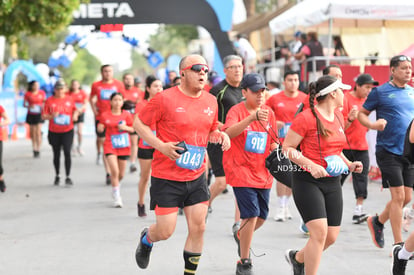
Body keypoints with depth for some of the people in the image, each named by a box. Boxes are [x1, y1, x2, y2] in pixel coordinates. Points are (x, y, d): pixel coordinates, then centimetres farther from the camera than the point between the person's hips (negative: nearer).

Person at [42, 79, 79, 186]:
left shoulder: (69, 99, 1)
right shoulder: (49, 101, -4)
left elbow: (75, 109, 17)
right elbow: (43, 116, -3)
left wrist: (75, 115, -5)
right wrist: (52, 116, -21)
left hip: (67, 131, 0)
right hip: (54, 132, 0)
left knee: (67, 152, -11)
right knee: (56, 154, 12)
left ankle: (68, 177, -5)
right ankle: (57, 176, 29)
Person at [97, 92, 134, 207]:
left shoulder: (126, 114, 1)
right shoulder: (105, 115, -2)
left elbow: (132, 129, 8)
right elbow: (100, 129, 7)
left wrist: (125, 127, -12)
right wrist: (100, 127, -16)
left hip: (124, 147, 2)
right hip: (110, 146, -2)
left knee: (121, 174, 9)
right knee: (114, 171, -18)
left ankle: (116, 186, 42)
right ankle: (117, 197, -8)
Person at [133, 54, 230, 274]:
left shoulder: (211, 101, 6)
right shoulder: (165, 98, -12)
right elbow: (139, 123, -5)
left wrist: (220, 135, -2)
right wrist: (161, 146, -18)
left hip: (197, 176, 5)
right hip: (167, 176, -5)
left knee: (198, 227, 0)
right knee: (165, 231, -2)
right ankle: (146, 238, 35)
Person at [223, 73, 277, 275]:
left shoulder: (269, 112, 6)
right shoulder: (237, 110, -11)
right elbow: (229, 132, -33)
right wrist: (252, 117, -45)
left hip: (262, 173, 6)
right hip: (240, 170, -6)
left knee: (262, 216, 12)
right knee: (251, 215, -15)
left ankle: (241, 236, 45)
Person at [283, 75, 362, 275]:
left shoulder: (338, 116, 11)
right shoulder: (307, 118, -13)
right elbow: (287, 147, -11)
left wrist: (348, 164, 9)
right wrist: (311, 165, -22)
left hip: (332, 183, 7)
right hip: (308, 182, -7)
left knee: (331, 236, 6)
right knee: (320, 232, -18)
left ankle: (297, 258, 32)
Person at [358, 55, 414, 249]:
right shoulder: (380, 92, -3)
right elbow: (361, 113, 3)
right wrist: (373, 125, -17)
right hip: (388, 151, -6)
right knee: (398, 196, -9)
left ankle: (377, 222, 33)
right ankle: (398, 245, -2)